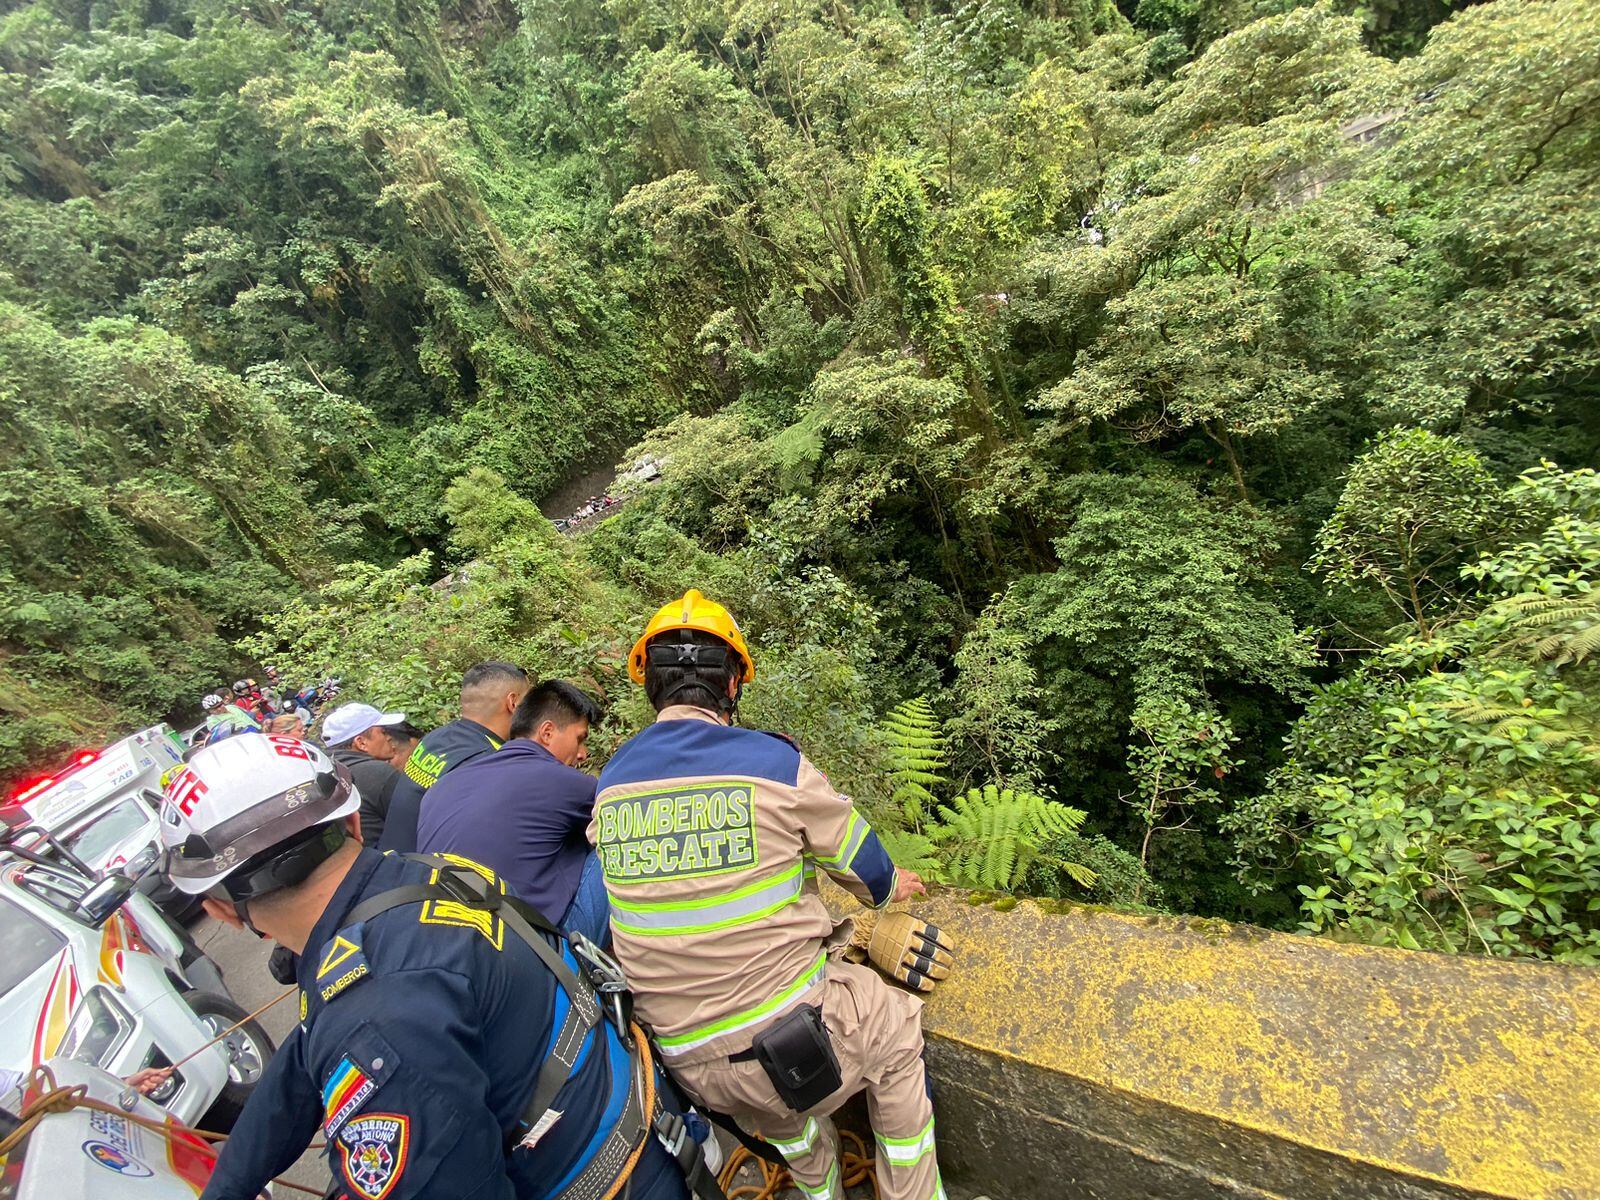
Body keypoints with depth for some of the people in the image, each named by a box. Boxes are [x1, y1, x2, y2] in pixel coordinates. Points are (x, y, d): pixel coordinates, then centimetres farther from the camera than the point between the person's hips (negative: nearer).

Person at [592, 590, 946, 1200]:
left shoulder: (609, 783, -3)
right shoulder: (773, 761, -18)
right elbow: (855, 857, -2)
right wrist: (889, 886, 22)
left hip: (687, 1061, 5)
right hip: (795, 1033, -5)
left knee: (775, 1101, 37)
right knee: (897, 1033, 24)